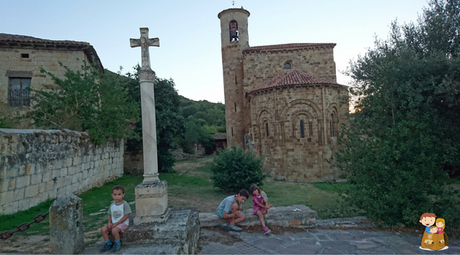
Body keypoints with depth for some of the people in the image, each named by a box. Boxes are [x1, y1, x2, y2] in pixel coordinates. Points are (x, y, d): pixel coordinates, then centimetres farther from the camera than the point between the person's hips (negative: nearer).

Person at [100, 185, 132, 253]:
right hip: (113, 223, 6)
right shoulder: (112, 205, 7)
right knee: (103, 229, -13)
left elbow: (126, 216, -14)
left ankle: (117, 244, -5)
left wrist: (116, 223, -16)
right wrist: (109, 222, -6)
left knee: (114, 230, -31)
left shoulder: (125, 204, -12)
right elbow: (110, 215, 15)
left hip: (123, 223, -6)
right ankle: (108, 243, 5)